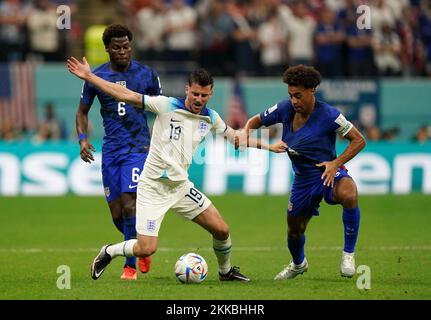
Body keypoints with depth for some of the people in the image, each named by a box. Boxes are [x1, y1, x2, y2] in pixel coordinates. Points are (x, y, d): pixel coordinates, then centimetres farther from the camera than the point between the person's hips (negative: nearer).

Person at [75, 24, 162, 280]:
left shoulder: (147, 75, 0)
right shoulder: (96, 77, 3)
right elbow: (83, 111, 14)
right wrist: (82, 138, -2)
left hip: (138, 147, -3)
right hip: (110, 150, 3)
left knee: (129, 204, -16)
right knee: (117, 214, 3)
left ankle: (130, 266, -8)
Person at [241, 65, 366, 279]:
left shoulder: (327, 115, -20)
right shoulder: (285, 109, -6)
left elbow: (359, 140, -13)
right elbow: (256, 121, 11)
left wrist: (336, 163, -24)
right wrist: (245, 134, -12)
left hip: (327, 173, -5)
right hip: (303, 178, 5)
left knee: (348, 195, -40)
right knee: (294, 231, 15)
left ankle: (348, 254, -23)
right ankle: (298, 264, 52)